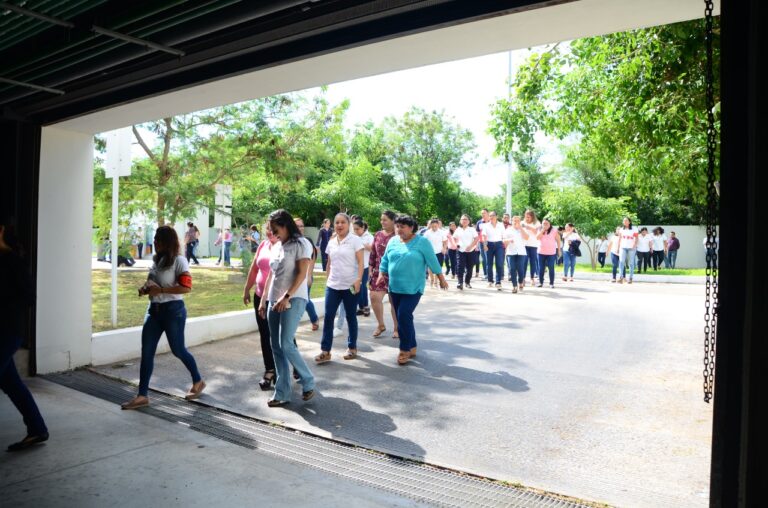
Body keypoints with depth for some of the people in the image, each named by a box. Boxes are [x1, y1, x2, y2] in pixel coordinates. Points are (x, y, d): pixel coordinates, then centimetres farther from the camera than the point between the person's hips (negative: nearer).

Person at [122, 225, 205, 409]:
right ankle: (142, 395, 10)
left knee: (178, 350, 5)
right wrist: (145, 288, 3)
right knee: (146, 352, 3)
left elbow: (186, 287, -20)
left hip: (173, 310, -7)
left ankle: (198, 381, 27)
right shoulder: (157, 259, 11)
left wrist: (160, 290, -23)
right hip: (154, 309, 7)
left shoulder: (179, 260, -12)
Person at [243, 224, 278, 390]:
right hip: (260, 297, 6)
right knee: (265, 336, 10)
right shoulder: (263, 245, 9)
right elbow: (254, 268, 17)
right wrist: (247, 289, 18)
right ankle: (269, 370, 20)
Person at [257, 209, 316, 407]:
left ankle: (308, 382, 6)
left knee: (286, 345, -13)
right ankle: (282, 393, 12)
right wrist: (264, 300, 15)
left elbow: (302, 274, -14)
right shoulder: (276, 247, 16)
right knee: (276, 347, 5)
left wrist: (286, 297, -21)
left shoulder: (301, 244, -6)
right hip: (274, 301, 8)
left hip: (293, 300, -8)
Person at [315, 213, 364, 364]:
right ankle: (325, 351, 6)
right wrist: (328, 279, 14)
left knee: (350, 316, 7)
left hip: (350, 286, -4)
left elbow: (360, 262, -10)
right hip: (332, 285, 5)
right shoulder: (331, 242, 10)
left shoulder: (355, 240, -6)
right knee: (328, 317, 0)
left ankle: (352, 348, 22)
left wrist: (358, 280, -19)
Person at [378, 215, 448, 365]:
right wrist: (381, 275, 4)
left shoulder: (422, 242, -6)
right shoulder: (393, 242, 8)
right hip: (395, 288, 6)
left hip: (413, 288, -6)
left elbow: (432, 261, -4)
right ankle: (412, 347, 23)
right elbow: (385, 260, 15)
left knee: (404, 316, -15)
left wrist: (442, 279, 0)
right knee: (402, 318, 10)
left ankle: (405, 349, -1)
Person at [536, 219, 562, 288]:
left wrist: (559, 250, 1)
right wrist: (542, 230, -13)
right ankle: (541, 282, 15)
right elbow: (537, 238, -10)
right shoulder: (540, 231, 8)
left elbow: (558, 240, 2)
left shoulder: (554, 231, -2)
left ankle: (551, 283, 6)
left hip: (551, 253, -3)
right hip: (541, 252, 3)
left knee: (551, 268, 0)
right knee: (541, 268, 6)